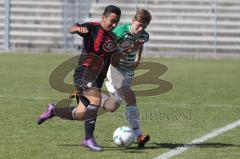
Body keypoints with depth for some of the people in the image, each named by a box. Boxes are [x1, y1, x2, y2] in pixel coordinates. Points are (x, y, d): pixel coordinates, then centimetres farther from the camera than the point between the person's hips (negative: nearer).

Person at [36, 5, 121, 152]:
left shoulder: (113, 38, 14)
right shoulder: (93, 28, -8)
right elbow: (72, 29, -23)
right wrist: (78, 29, -45)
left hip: (97, 80, 8)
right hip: (84, 74, -8)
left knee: (80, 115, 7)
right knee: (96, 99, -31)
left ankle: (53, 110, 33)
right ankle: (89, 138, -28)